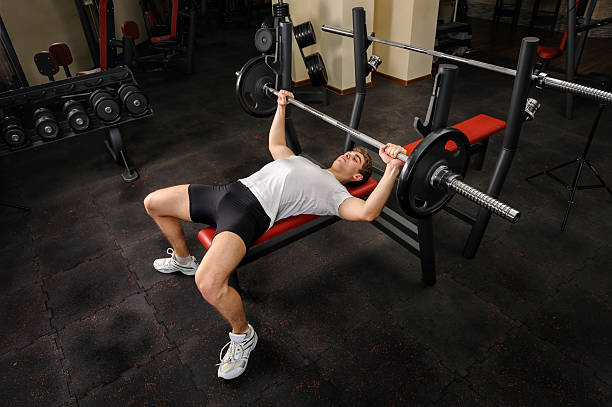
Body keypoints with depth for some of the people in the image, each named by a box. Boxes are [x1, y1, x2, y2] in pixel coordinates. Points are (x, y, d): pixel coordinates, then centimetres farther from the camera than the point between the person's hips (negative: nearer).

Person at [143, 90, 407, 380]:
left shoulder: (336, 193, 4)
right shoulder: (303, 161, 29)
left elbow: (367, 212, -15)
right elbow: (275, 144, 45)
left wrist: (393, 168, -24)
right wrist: (281, 107, 43)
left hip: (253, 212, -8)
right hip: (231, 190, 9)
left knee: (209, 285, -34)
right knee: (153, 203, 17)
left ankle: (243, 335, 0)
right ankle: (183, 260, 40)